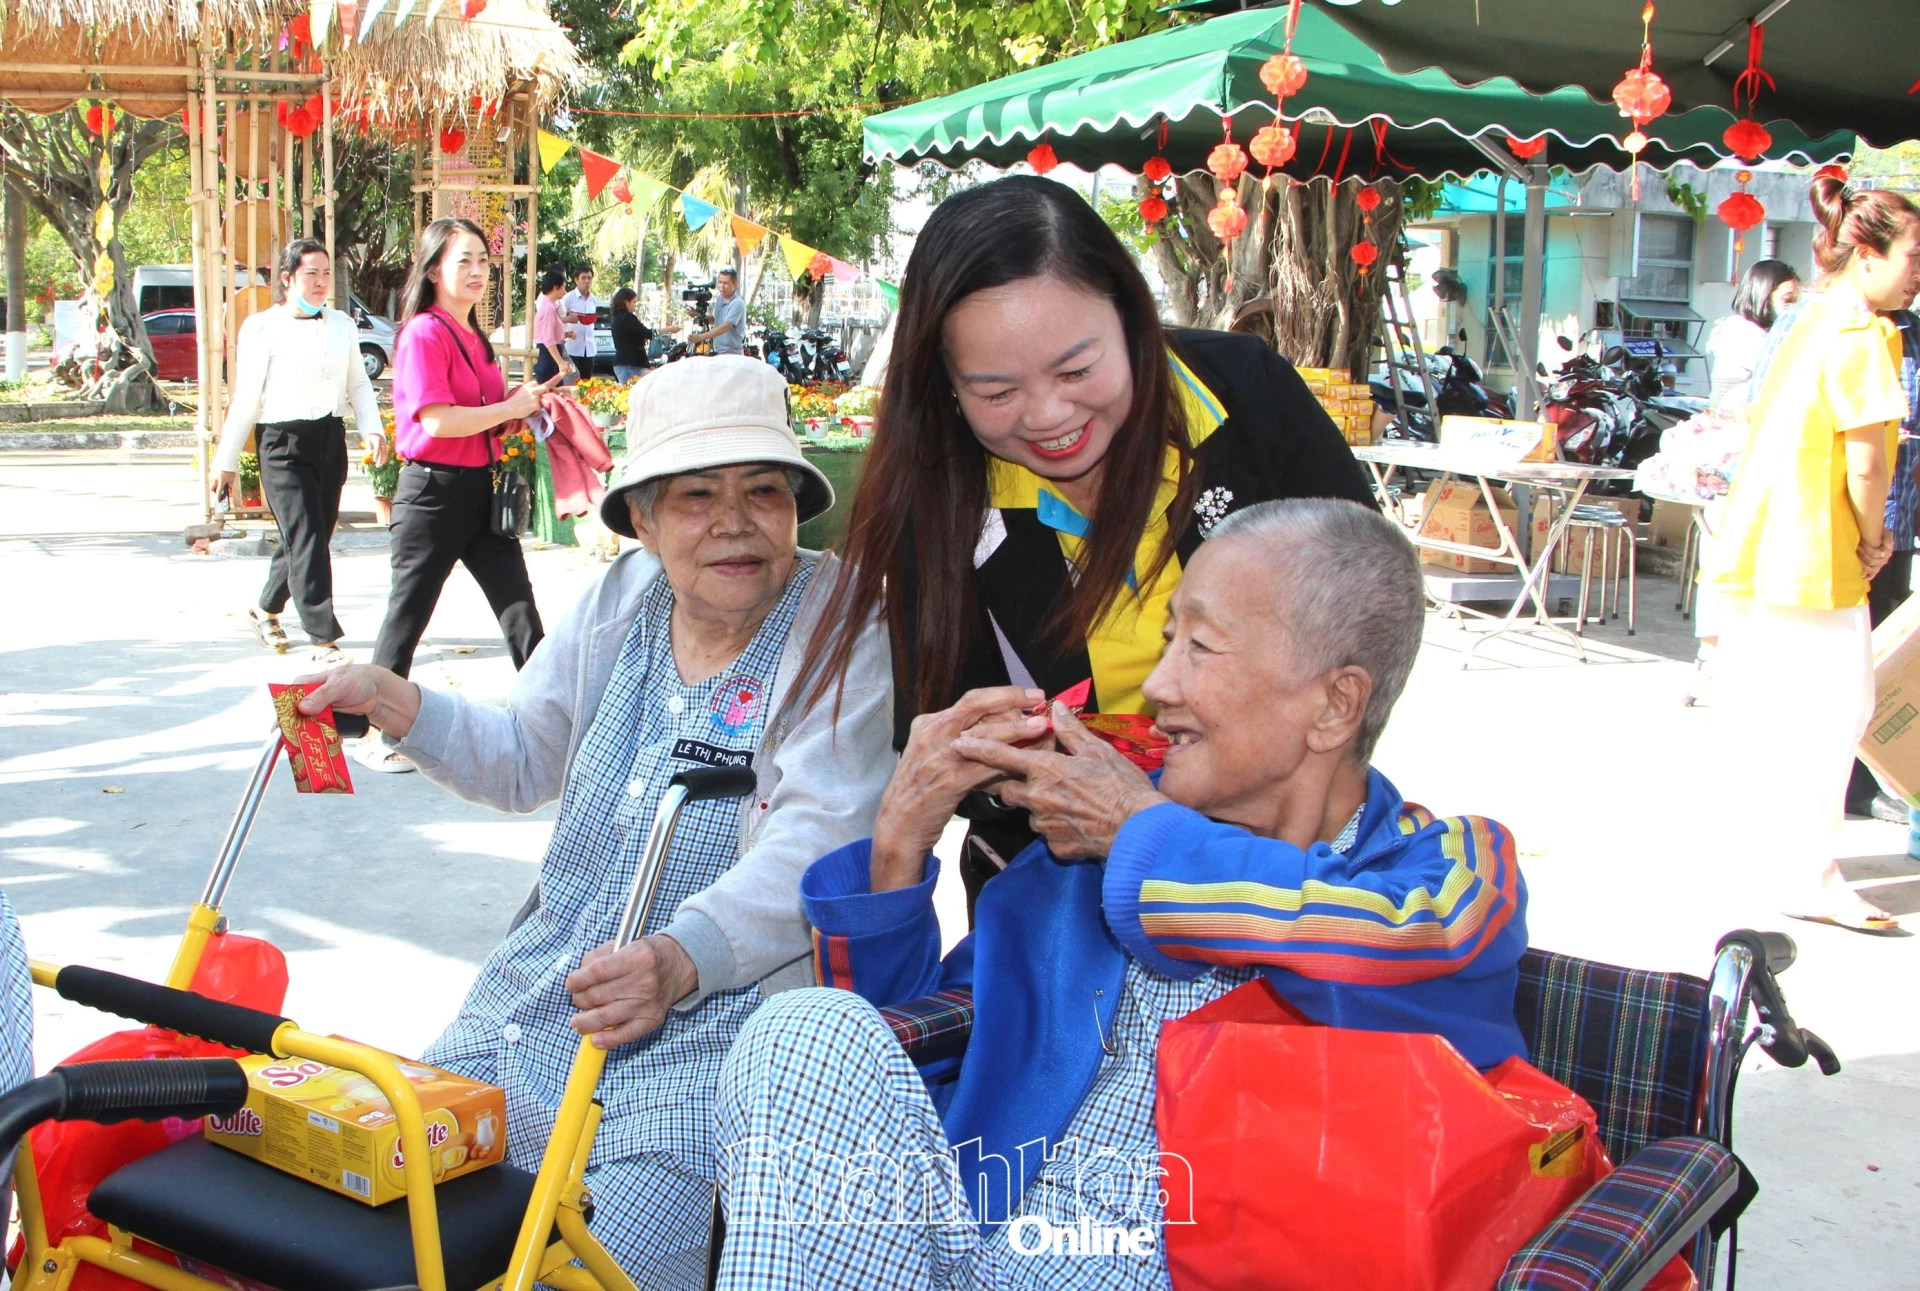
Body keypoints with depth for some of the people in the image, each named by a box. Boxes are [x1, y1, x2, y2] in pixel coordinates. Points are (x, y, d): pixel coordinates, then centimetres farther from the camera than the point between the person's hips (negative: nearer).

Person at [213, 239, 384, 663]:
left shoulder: (342, 326, 9)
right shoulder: (264, 328, -6)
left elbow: (358, 385, 15)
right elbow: (245, 398, -3)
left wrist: (372, 428, -4)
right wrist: (227, 461, 0)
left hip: (331, 440, 6)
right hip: (284, 444, -6)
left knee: (308, 539, 13)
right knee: (307, 540, -10)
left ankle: (266, 610, 36)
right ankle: (325, 639, -7)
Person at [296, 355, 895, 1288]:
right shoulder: (620, 602, 9)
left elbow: (819, 840, -22)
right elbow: (522, 762, 22)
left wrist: (679, 958, -37)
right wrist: (391, 703, 5)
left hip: (724, 1010, -6)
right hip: (544, 991, 6)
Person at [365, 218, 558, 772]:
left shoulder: (473, 334, 15)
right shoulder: (424, 334, -13)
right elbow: (436, 420, -22)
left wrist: (522, 399, 5)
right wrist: (510, 408, -15)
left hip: (483, 488, 8)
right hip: (434, 491, -8)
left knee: (519, 607, 5)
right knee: (407, 616, 3)